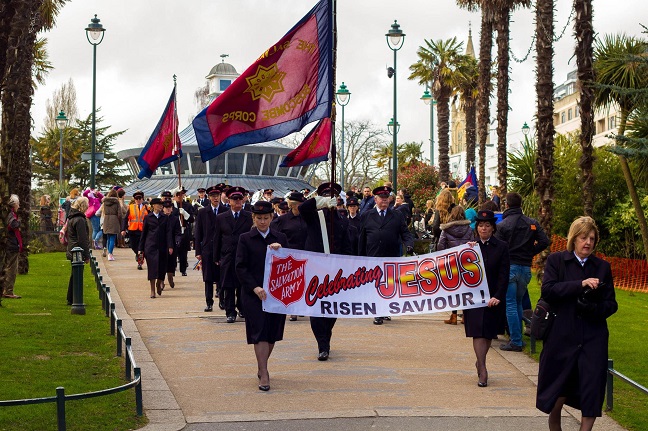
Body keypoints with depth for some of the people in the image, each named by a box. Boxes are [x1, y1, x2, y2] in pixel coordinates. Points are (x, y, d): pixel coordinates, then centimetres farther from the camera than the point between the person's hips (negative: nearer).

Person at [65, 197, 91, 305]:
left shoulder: (71, 218, 13)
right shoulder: (80, 220, -18)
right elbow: (82, 239, -19)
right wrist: (86, 255, -14)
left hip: (72, 251, 10)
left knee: (74, 276, 16)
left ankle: (71, 299, 22)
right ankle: (74, 300, 0)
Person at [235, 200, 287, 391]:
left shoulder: (280, 238, 10)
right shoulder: (246, 239, 2)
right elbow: (240, 267, -3)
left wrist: (279, 251, -11)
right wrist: (254, 287, -13)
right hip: (253, 293, -3)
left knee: (273, 333, 8)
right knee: (260, 332, -8)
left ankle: (262, 367, 28)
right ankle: (264, 375, -7)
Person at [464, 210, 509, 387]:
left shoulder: (501, 247, 0)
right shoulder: (470, 246, 4)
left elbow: (504, 275, -4)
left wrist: (497, 297, -13)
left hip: (493, 297, 1)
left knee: (489, 333, 11)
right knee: (478, 332, -8)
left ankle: (480, 362, 30)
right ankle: (482, 370, -7)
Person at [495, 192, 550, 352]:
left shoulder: (502, 225, -7)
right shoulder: (532, 223, 6)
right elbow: (544, 241, -1)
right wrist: (529, 253, 9)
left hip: (509, 267, -5)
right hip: (526, 267, 5)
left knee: (510, 304, -1)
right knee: (518, 303, 18)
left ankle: (516, 342, -3)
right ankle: (518, 337, 21)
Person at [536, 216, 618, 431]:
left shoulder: (602, 267, 8)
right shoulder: (556, 260, 2)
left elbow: (611, 304, 7)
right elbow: (547, 290, -13)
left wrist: (594, 309, -15)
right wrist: (580, 284, -21)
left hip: (593, 339, 1)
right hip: (563, 337, -1)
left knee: (592, 392, -5)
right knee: (558, 392, 11)